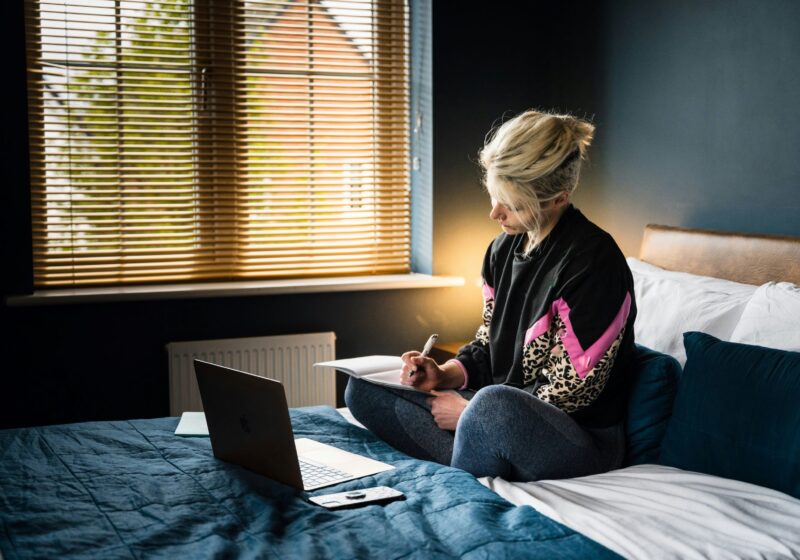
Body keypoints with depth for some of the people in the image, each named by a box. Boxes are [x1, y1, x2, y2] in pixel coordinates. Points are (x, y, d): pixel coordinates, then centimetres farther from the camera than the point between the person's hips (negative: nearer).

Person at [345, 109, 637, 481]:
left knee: (495, 403, -41)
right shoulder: (504, 246, 7)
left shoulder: (593, 260, -19)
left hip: (584, 438, -8)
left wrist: (469, 411, -14)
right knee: (364, 388, -1)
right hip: (506, 417, 9)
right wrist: (445, 375, -4)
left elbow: (570, 391, -18)